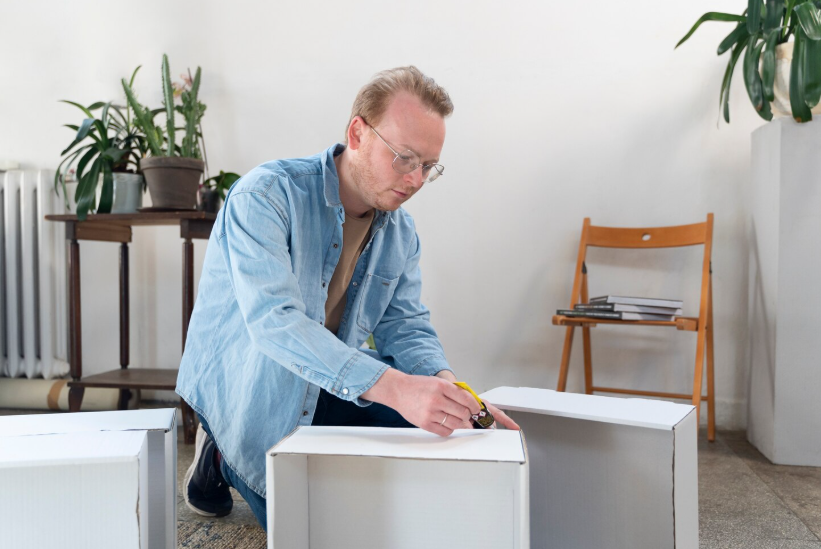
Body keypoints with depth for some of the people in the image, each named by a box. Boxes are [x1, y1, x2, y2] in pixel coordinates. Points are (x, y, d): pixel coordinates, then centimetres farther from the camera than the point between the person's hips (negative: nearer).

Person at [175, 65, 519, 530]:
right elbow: (273, 319, -36)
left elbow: (406, 326, -3)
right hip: (243, 393, -6)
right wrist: (392, 386, -46)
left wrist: (447, 386, -25)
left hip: (331, 389, 6)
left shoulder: (401, 232, 0)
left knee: (431, 421, -9)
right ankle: (225, 457, 12)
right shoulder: (266, 195, -23)